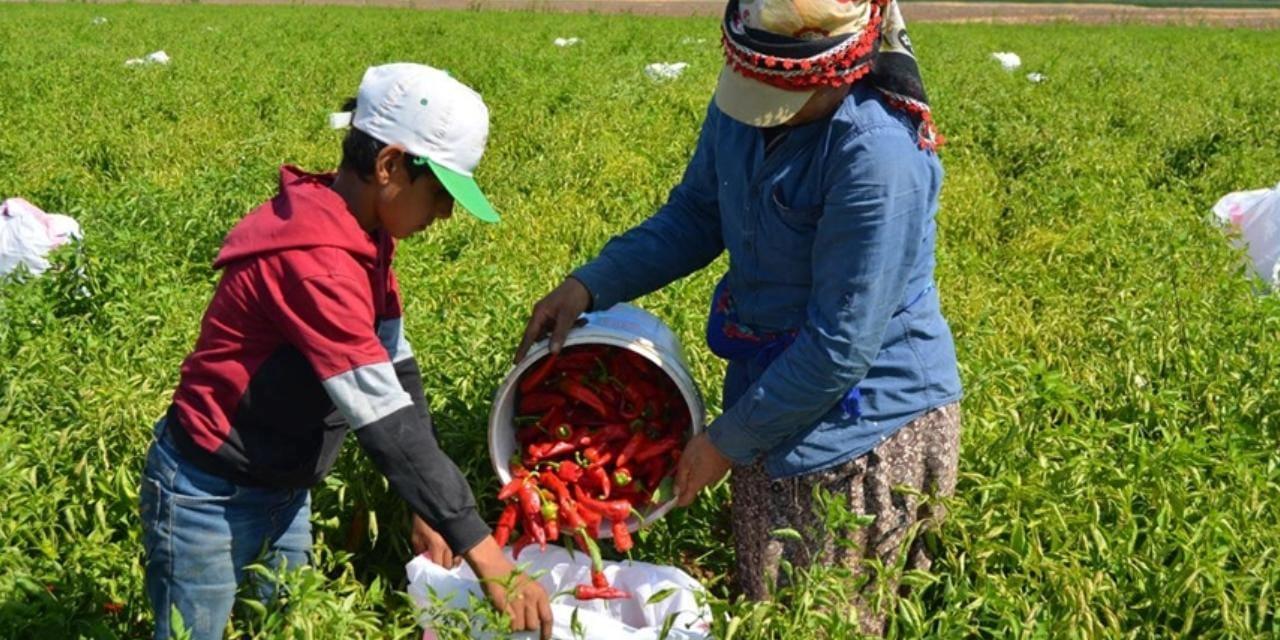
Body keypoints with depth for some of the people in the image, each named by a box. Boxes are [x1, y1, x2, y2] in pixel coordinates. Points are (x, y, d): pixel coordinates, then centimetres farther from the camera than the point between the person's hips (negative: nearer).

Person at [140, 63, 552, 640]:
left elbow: (398, 372, 3)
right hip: (210, 501, -8)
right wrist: (488, 561, -32)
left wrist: (429, 511, 0)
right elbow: (385, 420, -33)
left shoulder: (365, 237, -1)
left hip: (285, 492, 9)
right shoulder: (315, 260, -30)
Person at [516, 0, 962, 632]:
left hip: (866, 414, -7)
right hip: (771, 395, 8)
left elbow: (841, 347, -25)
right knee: (760, 604, 21)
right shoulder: (744, 105, -7)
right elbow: (696, 214, 11)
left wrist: (729, 439, -15)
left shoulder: (878, 158, -30)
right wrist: (591, 284, -2)